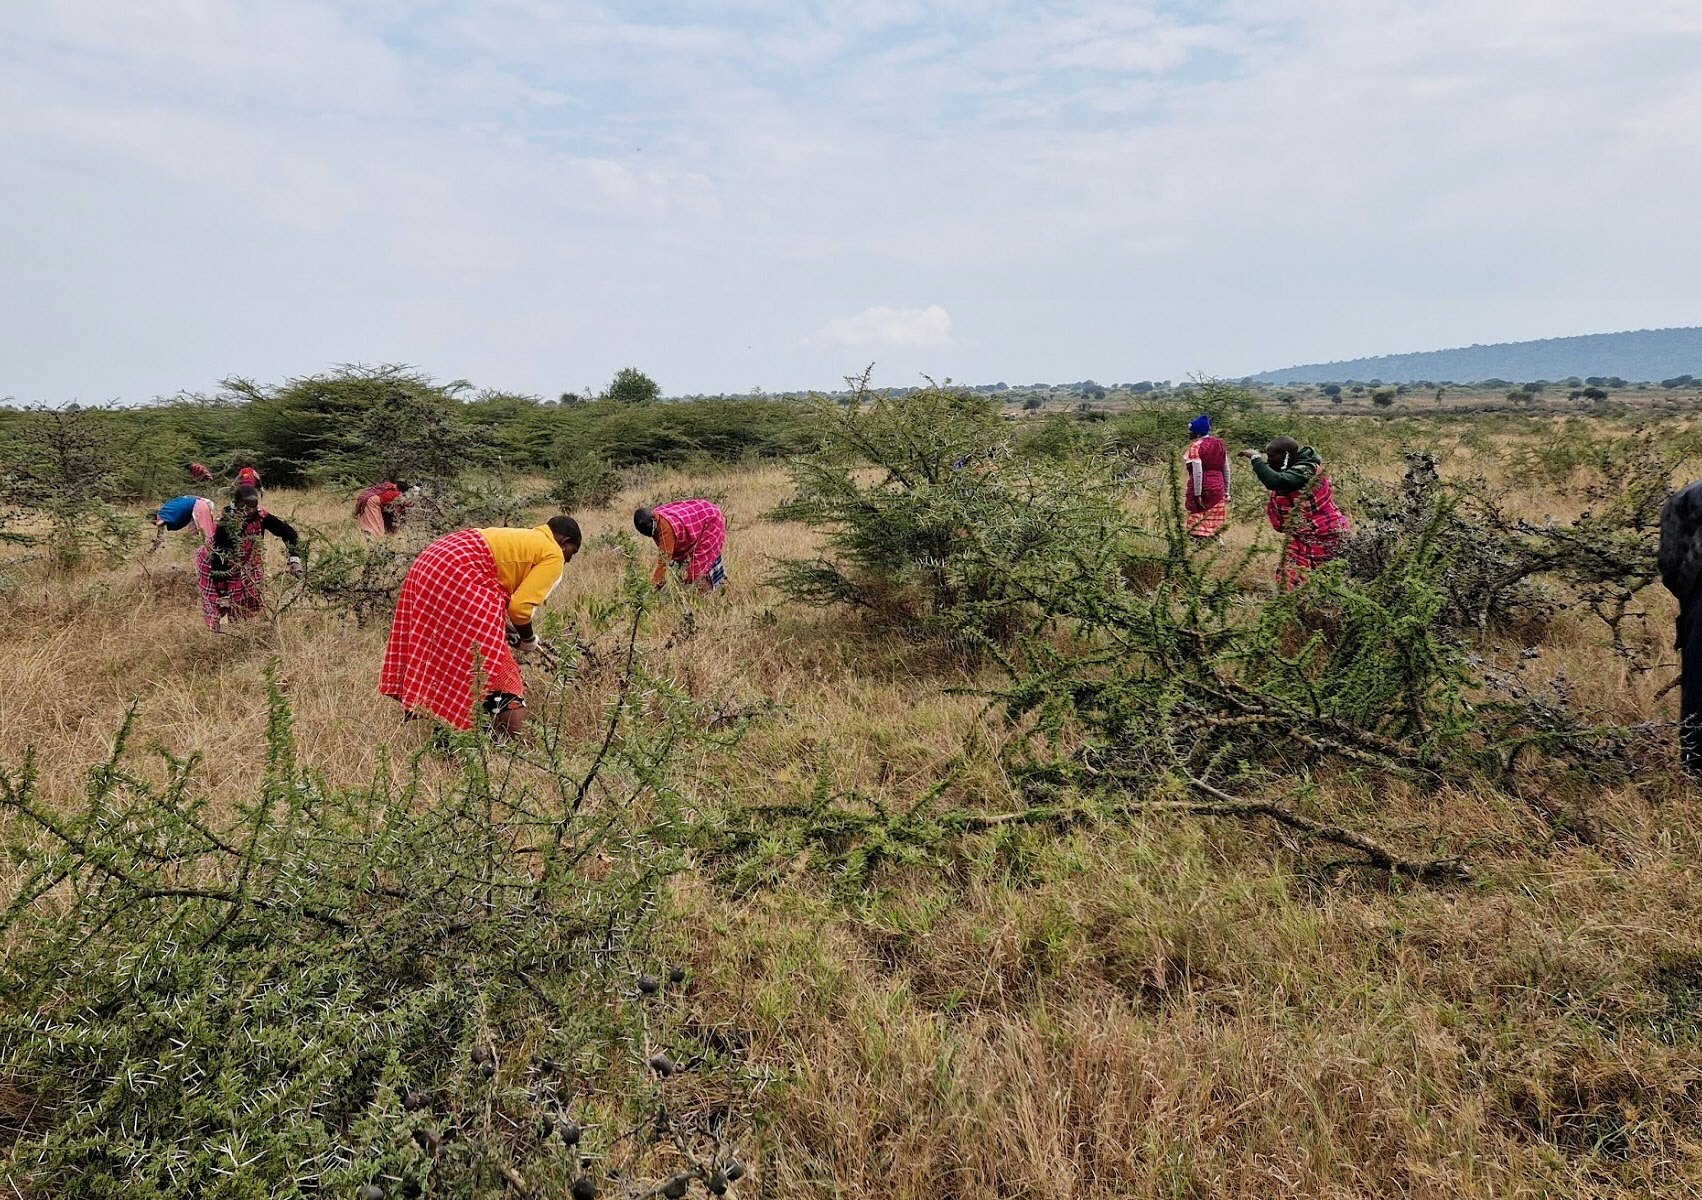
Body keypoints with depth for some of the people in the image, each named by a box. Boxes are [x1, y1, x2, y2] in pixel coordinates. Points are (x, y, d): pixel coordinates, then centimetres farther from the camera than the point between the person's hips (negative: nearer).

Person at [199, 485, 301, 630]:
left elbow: (286, 531, -16)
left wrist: (294, 559, -30)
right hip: (213, 564, -5)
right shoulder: (225, 523, -33)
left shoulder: (259, 515, -22)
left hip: (242, 563, 5)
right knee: (218, 606, -3)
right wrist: (223, 595, -32)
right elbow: (219, 560, -32)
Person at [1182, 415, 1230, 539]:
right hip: (1218, 488, 6)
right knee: (1214, 522, 10)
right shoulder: (1220, 445, 10)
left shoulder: (1196, 446, -10)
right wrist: (1226, 491, 18)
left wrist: (1197, 494, -17)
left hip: (1202, 487, -6)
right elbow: (1226, 470, 12)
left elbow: (1197, 472, -17)